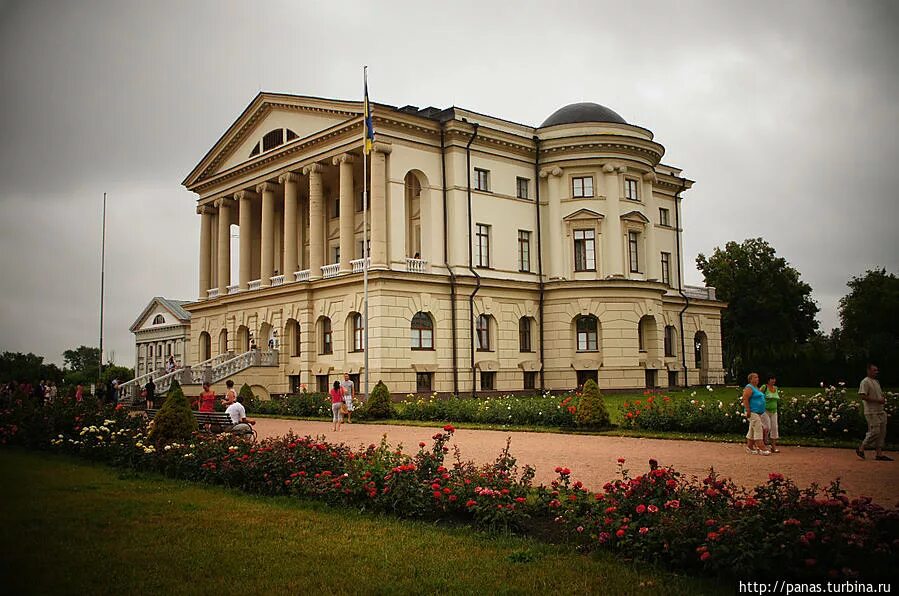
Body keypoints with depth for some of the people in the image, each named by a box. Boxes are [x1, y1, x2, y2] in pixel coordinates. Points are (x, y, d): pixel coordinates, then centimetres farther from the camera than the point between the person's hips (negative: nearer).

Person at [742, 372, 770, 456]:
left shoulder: (756, 388, 19)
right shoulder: (749, 388, -11)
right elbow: (745, 400, -18)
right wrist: (748, 411, -22)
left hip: (758, 413, 10)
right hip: (753, 413, -10)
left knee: (752, 431, 12)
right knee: (758, 430, -12)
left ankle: (749, 447, 17)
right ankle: (762, 449, -13)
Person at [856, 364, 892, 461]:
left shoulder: (877, 382, 19)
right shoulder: (865, 382, -10)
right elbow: (863, 396, -19)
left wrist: (883, 400, 6)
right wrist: (877, 400, -21)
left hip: (880, 411, 9)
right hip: (871, 412, -9)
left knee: (882, 433, 6)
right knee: (874, 432, -12)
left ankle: (879, 454, 9)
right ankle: (861, 448, 2)